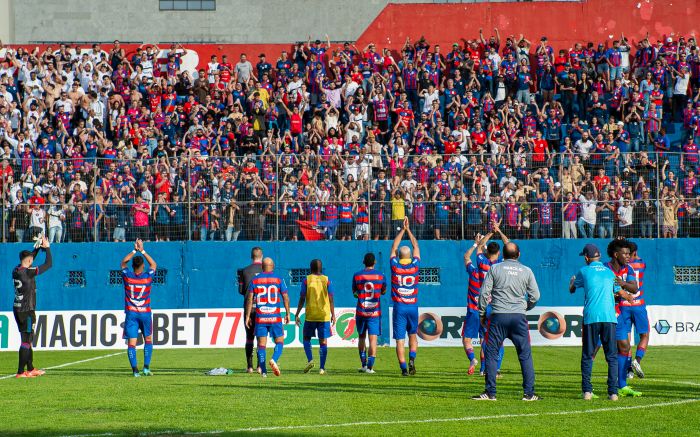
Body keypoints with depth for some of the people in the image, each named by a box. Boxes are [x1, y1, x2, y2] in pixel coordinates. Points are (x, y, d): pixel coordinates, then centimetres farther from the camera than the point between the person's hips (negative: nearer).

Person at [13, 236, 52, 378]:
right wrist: (47, 247, 0)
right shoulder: (28, 272, -17)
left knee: (28, 339, 17)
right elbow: (48, 264, -12)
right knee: (26, 340, -5)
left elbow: (27, 260, 27)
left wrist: (37, 247, 23)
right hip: (27, 310, -9)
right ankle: (21, 371, -7)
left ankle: (30, 369, 25)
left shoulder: (16, 270, 5)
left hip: (17, 308, 9)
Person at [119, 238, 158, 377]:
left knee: (132, 342, -3)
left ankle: (135, 370, -12)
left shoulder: (127, 276, -5)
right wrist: (142, 251, 13)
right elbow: (153, 264, 14)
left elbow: (123, 262, 15)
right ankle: (146, 367, 7)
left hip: (131, 313, 0)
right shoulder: (147, 277, -6)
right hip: (145, 313, 0)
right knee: (148, 339, 16)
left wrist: (134, 250, 15)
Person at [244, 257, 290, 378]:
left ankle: (263, 371, -4)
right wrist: (287, 314, 10)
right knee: (279, 341, 8)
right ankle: (274, 360, -19)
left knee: (261, 344, 4)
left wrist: (247, 316, 4)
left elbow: (249, 299, 1)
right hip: (275, 317, -1)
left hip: (260, 317, 1)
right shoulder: (279, 280, 2)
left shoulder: (254, 280, 5)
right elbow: (285, 298, 1)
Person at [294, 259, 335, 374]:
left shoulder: (307, 280, 0)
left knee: (306, 338, 15)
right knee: (323, 341, 4)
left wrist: (297, 314, 1)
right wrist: (333, 315, 7)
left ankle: (310, 360, -6)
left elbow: (302, 299, -4)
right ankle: (322, 368, 0)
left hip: (310, 316, -1)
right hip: (324, 316, 1)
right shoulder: (327, 280, 2)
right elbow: (331, 299, 0)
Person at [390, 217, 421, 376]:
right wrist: (408, 230, 17)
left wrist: (402, 230, 15)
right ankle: (411, 359, -4)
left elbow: (393, 247, 9)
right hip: (412, 306, 1)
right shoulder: (415, 267, -2)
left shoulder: (395, 267, -4)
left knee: (400, 340, -1)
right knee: (413, 335, 18)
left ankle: (403, 367, -8)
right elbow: (416, 247, 11)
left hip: (399, 307, -1)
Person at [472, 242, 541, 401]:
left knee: (491, 354, 5)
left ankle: (490, 392, 2)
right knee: (525, 355, 6)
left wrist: (482, 313, 11)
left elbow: (484, 293, 1)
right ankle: (529, 393, 4)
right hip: (519, 316, 1)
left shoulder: (495, 269, 3)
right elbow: (535, 296, 9)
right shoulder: (526, 271, 7)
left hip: (498, 317, -1)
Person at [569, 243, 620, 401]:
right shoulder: (610, 273, 15)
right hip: (609, 317, 2)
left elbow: (572, 289, 21)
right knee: (611, 356, 4)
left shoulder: (584, 271, 7)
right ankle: (613, 392, -4)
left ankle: (587, 391, -2)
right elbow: (616, 293, 25)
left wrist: (572, 280, 44)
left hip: (591, 317, -2)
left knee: (587, 356, 5)